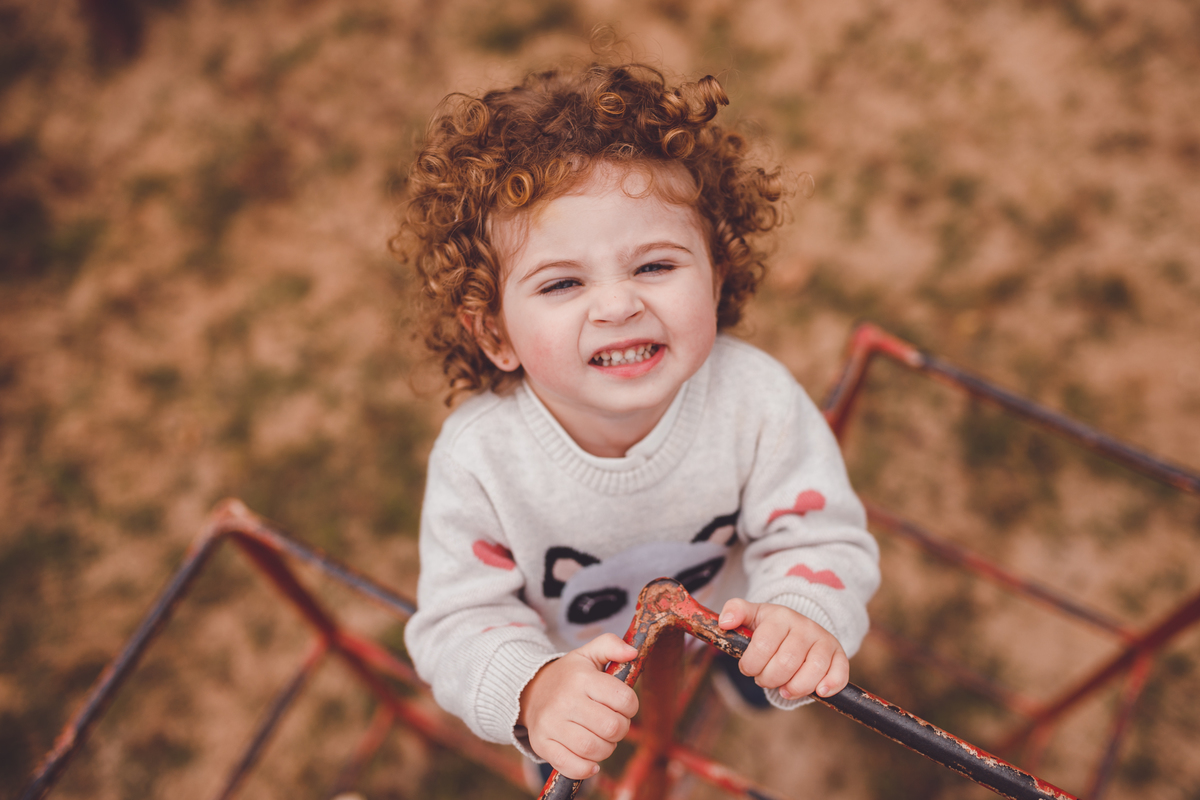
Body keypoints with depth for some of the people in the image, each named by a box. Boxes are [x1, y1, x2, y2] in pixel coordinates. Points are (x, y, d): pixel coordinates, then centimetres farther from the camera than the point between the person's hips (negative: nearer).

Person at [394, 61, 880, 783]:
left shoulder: (756, 398, -35)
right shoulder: (479, 456, -37)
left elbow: (823, 541, -25)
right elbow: (459, 620, -28)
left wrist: (805, 616, -48)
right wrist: (532, 691, -49)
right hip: (576, 667, -1)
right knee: (562, 753, 29)